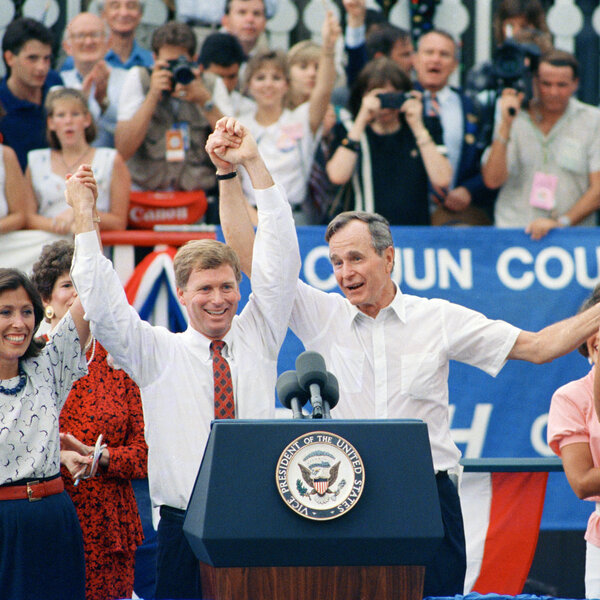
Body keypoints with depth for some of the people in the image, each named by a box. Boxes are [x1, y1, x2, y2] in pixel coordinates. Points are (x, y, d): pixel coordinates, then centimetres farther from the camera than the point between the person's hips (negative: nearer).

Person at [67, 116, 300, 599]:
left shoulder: (257, 338, 11)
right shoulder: (157, 353, 7)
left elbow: (281, 257, 5)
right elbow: (102, 306, -3)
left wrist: (252, 164, -1)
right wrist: (84, 219, -6)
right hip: (185, 529, -1)